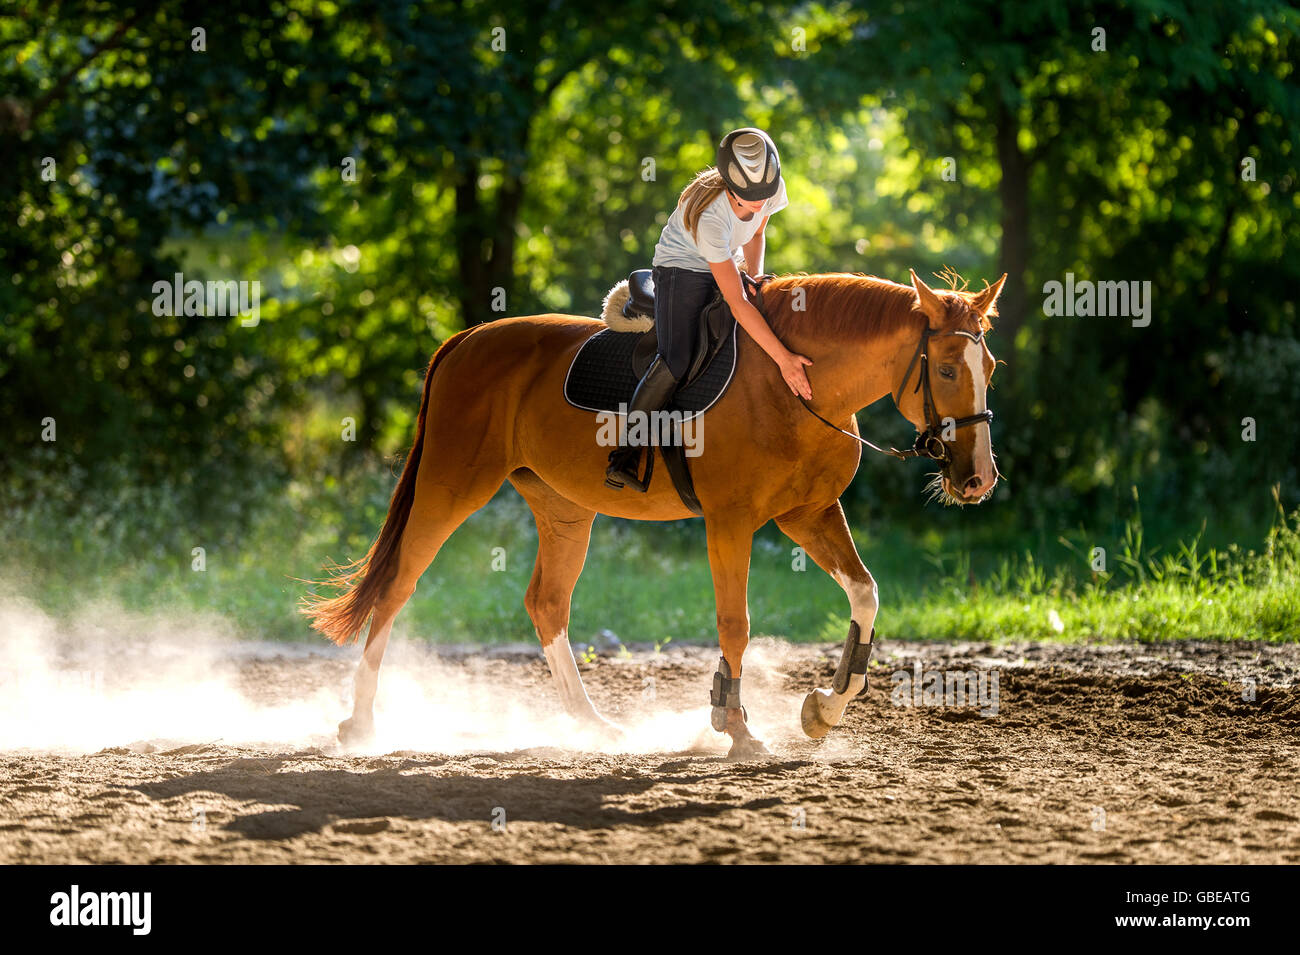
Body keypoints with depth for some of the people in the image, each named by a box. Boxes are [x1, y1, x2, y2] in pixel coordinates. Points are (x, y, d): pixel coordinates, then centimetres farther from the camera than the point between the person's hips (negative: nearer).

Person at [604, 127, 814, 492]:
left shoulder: (774, 189, -18)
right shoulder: (709, 215, -37)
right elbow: (737, 304, -39)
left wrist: (755, 276, -6)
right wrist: (783, 359, -41)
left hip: (730, 267, 7)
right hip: (682, 272, -7)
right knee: (677, 359, -25)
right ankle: (625, 455, -18)